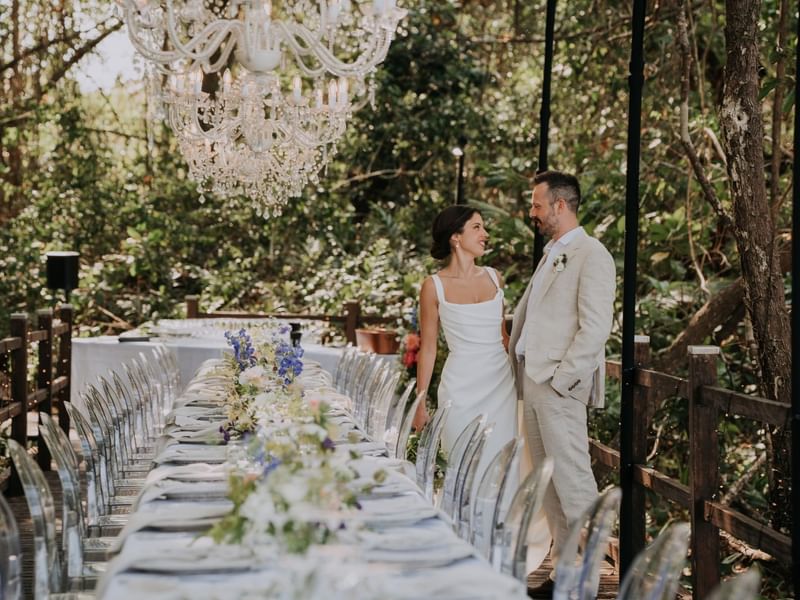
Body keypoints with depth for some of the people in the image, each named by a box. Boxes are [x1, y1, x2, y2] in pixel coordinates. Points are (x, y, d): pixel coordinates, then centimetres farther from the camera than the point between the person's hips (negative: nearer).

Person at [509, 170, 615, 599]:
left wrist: (561, 379, -17)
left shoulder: (591, 256, -9)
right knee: (547, 482, 11)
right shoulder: (551, 254, 19)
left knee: (572, 481, -7)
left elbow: (595, 328, -16)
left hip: (560, 386, -9)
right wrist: (515, 365, 16)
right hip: (532, 382, 9)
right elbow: (525, 312, 26)